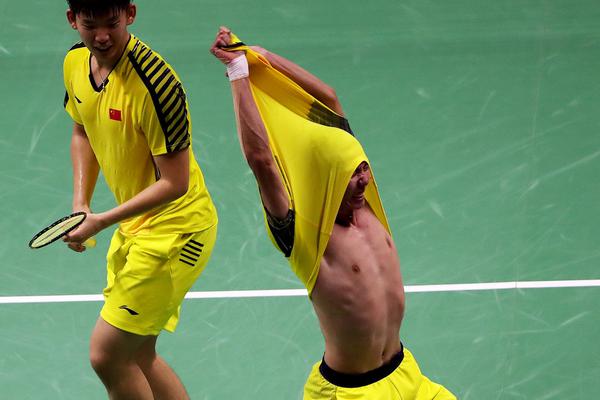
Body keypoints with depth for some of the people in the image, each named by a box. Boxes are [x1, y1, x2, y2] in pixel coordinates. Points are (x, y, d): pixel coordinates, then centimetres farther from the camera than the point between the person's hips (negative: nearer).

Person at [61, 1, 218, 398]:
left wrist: (101, 222, -22)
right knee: (137, 358, 15)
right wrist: (80, 205, 4)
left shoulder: (155, 84, -27)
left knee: (107, 356, -9)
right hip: (134, 227, 8)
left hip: (175, 229, -8)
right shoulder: (76, 63, -2)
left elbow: (174, 183, -24)